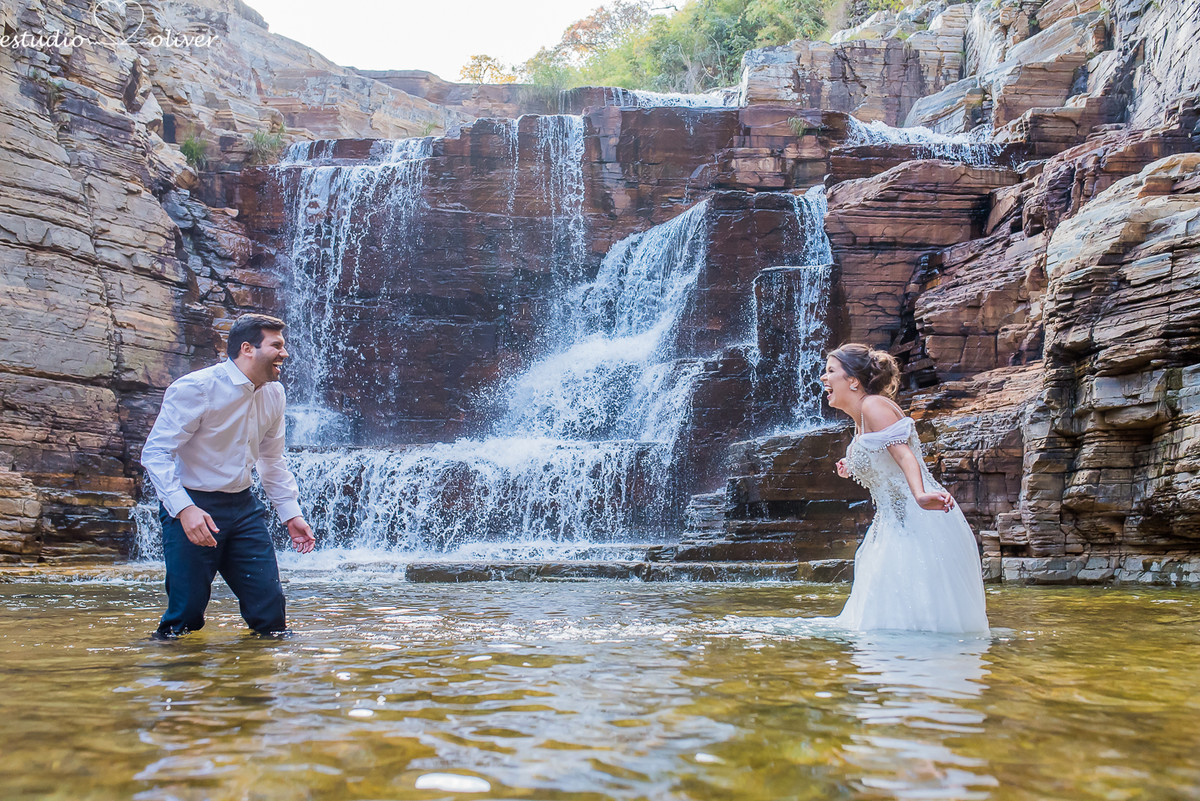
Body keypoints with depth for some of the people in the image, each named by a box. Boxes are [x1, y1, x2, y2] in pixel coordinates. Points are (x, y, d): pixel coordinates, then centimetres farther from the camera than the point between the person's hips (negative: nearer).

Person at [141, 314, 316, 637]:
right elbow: (155, 454, -18)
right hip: (192, 509, -6)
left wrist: (291, 513, 10)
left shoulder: (274, 394, 6)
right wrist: (184, 509, -31)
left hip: (244, 507, 6)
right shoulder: (195, 389, -15)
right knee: (187, 612, -4)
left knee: (270, 607, 2)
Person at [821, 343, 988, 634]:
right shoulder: (860, 424, 15)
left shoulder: (873, 405, -12)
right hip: (893, 526, 10)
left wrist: (920, 495, -43)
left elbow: (904, 454, -26)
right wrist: (854, 470, 33)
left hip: (920, 523, -10)